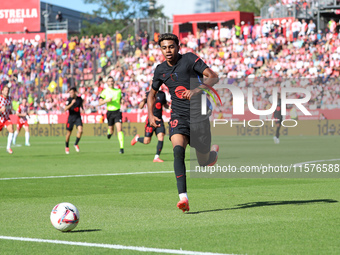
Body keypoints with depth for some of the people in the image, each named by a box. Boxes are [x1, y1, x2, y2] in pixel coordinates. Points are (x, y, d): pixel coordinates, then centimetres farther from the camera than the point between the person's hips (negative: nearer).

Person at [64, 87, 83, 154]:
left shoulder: (79, 98, 2)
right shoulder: (69, 99, -11)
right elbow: (65, 109, -23)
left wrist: (82, 109, 5)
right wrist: (71, 104, -35)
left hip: (78, 117, 2)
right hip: (71, 117, -2)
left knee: (80, 130, -17)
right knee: (69, 133, 5)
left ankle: (76, 144, 4)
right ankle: (66, 147, 26)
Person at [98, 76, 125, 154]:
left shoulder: (119, 91, 10)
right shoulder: (105, 91, 2)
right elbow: (100, 103, -1)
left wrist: (122, 101, 2)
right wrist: (107, 100, -18)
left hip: (117, 112, 0)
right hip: (110, 112, 0)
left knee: (119, 129, -15)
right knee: (111, 129, 10)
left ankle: (121, 147, -19)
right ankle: (109, 132, 51)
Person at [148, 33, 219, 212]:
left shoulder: (189, 59, -6)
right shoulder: (160, 70, 7)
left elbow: (213, 77, -14)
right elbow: (152, 93, 24)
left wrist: (197, 90, -31)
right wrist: (150, 114, 7)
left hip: (199, 114, -2)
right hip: (178, 115, 2)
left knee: (204, 162, 5)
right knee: (178, 150, -26)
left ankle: (213, 152, 46)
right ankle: (183, 197, -35)